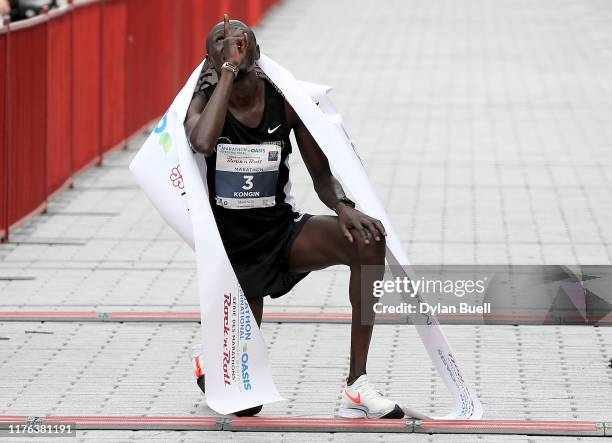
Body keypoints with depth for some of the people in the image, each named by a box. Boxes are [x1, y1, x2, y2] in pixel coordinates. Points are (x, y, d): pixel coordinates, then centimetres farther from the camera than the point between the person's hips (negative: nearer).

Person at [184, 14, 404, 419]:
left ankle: (357, 383, -25)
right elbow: (202, 142, -37)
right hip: (233, 245, -2)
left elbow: (322, 175, -2)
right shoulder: (205, 100, -12)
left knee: (369, 243, -31)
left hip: (282, 230, 2)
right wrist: (229, 70, -30)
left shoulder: (285, 101, -7)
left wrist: (343, 207, -25)